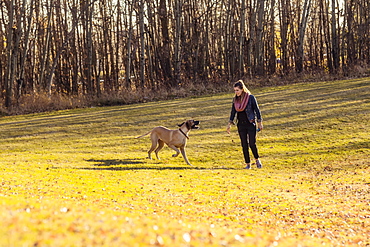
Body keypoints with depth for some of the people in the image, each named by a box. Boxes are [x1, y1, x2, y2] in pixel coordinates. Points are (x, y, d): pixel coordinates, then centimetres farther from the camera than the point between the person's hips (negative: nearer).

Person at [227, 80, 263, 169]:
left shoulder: (251, 98, -8)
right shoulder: (235, 99, 6)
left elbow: (257, 110, -3)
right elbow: (233, 112, 12)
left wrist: (260, 123, -3)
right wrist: (229, 124, 6)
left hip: (250, 124, -4)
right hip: (241, 125, 4)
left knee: (252, 144, -9)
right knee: (244, 145, 3)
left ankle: (257, 160, 16)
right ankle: (248, 164, 10)